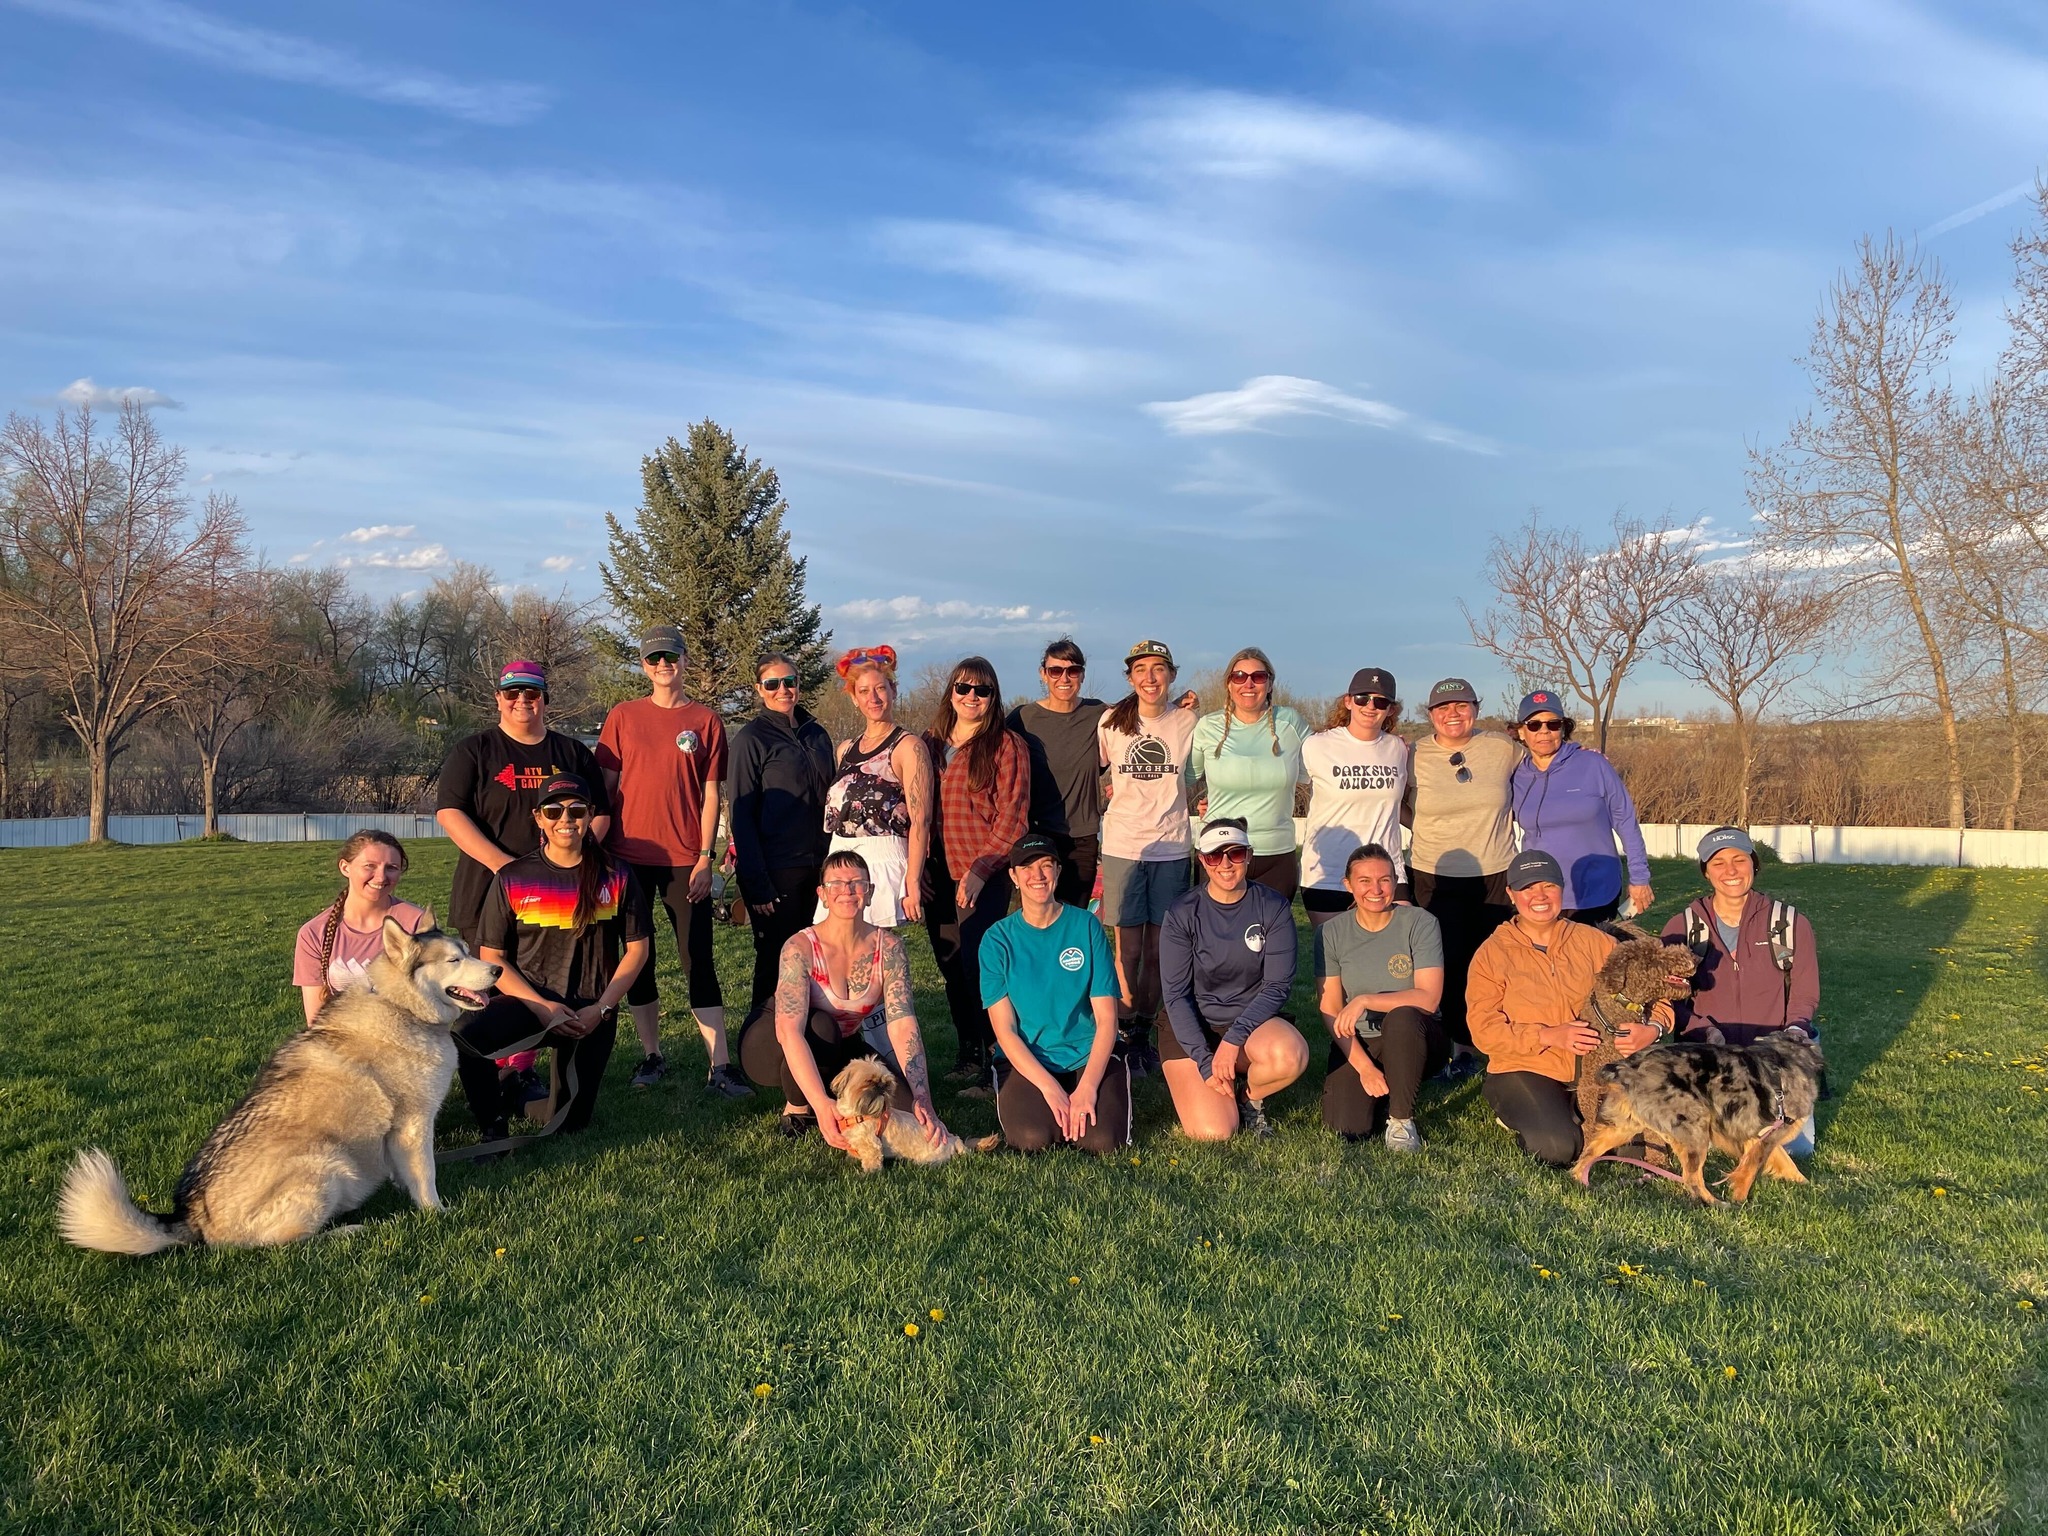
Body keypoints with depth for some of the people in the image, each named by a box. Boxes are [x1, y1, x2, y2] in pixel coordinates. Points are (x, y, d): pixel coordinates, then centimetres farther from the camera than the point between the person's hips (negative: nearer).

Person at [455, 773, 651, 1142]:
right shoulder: (512, 878, -2)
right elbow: (491, 957, -2)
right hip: (529, 1000, 0)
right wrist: (541, 1006, -15)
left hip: (591, 1011, 1)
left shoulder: (615, 876, -1)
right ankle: (493, 1131, -6)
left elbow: (638, 949, 2)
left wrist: (601, 1009, -9)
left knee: (567, 1125, 0)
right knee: (467, 1042, -33)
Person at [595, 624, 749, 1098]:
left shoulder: (706, 721, 4)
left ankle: (719, 1065, -2)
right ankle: (651, 1055, 20)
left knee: (699, 960, -2)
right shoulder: (622, 717, 6)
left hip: (685, 859, -1)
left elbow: (711, 793, 2)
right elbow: (606, 787, 8)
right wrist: (602, 851, 2)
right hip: (631, 857, 2)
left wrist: (705, 857, -5)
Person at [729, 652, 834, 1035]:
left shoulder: (816, 735, 13)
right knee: (776, 961, -1)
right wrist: (756, 884, -14)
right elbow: (742, 814, -8)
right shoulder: (751, 738, -4)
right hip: (775, 870, -5)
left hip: (817, 866, 5)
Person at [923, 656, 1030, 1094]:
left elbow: (1011, 816, -9)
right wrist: (918, 868, 5)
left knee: (978, 967, -9)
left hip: (984, 878, -6)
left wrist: (981, 869, -16)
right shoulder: (930, 743, 12)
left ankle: (994, 1067, 0)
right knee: (951, 967, 13)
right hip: (938, 875, 6)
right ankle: (968, 1053, 27)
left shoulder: (1006, 745, -4)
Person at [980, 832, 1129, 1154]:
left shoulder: (1086, 926, -1)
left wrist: (1087, 1086, -18)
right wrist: (1050, 1088, -19)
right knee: (1033, 1139, -27)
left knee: (1104, 1141, -23)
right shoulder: (997, 940, -2)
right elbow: (1005, 1030, -6)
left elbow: (1106, 1019, -4)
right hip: (1025, 1060, -1)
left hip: (1090, 1056, 1)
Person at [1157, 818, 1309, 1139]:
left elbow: (1278, 986, -10)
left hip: (1250, 1022, 1)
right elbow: (1176, 996, -8)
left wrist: (1232, 1041, -21)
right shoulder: (1182, 915, -9)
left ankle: (1249, 1096, 1)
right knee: (1213, 1132, -19)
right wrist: (1205, 1062, -16)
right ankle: (1185, 1080, 15)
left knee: (1290, 1055, -34)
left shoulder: (1274, 907, -7)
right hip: (1192, 1028, -1)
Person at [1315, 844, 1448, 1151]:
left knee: (1402, 1017, -37)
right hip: (1357, 1044, 2)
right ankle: (1382, 1090, 14)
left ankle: (1402, 1119, -15)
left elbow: (1429, 998, -17)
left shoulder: (1420, 923, -9)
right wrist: (1364, 1066, -15)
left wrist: (1365, 1001, -26)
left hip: (1414, 1041, -1)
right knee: (1348, 1129, -21)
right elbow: (1330, 1011, -5)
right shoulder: (1331, 934, -3)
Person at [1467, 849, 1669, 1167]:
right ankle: (1523, 1115, 7)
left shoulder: (1593, 941, 7)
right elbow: (1484, 1030, -8)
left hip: (1592, 1067, 3)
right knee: (1557, 1149, -27)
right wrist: (1549, 1036, -22)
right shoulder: (1492, 954, -1)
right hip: (1525, 1070, -3)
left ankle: (1574, 1113, 10)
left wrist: (1653, 1029, -19)